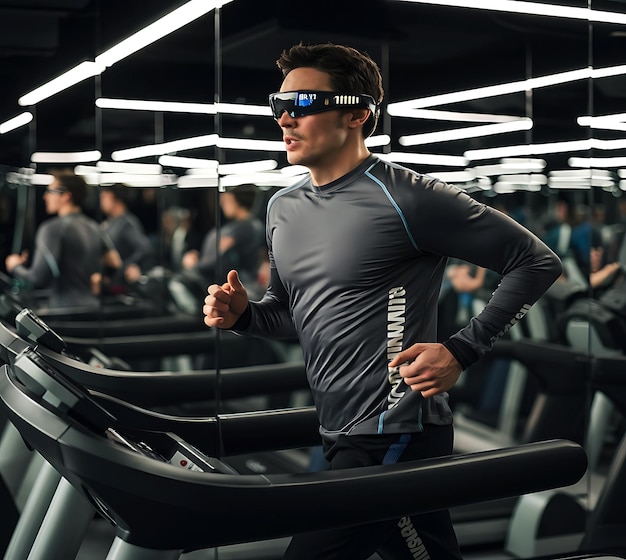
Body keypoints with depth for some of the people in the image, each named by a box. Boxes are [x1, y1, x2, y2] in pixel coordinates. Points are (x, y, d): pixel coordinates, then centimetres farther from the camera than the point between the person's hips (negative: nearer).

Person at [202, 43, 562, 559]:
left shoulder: (405, 198, -15)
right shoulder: (283, 208, 9)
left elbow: (536, 263, -11)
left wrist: (462, 351, -17)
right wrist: (243, 314, 0)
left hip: (395, 439, -8)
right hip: (341, 437, 8)